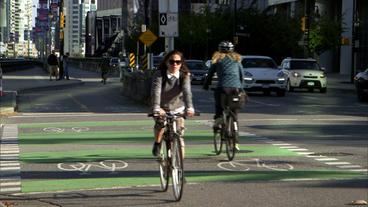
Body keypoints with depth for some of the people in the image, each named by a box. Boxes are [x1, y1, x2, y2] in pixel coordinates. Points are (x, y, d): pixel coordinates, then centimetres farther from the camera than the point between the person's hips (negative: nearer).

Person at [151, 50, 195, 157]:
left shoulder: (184, 76, -13)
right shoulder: (159, 75, -18)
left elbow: (187, 91, -28)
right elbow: (156, 91, -31)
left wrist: (189, 107, -45)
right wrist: (156, 108, -48)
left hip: (177, 109, 1)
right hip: (162, 109, -1)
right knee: (160, 123, -27)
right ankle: (157, 143, 4)